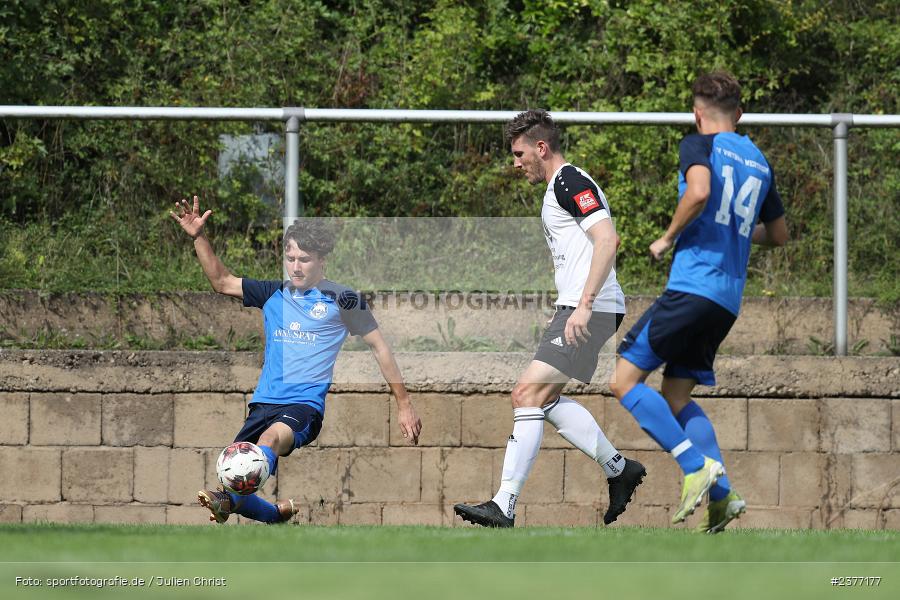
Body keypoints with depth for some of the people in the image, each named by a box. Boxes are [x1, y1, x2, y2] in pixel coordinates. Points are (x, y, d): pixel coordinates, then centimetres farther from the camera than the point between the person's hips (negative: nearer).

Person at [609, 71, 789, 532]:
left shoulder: (699, 145, -1)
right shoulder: (759, 162, 19)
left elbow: (699, 191, -23)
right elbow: (778, 235, 28)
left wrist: (669, 237, -9)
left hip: (693, 284, -8)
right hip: (730, 299, 8)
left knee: (625, 380, -5)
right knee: (676, 398, 14)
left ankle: (696, 465, -17)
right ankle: (720, 496, 0)